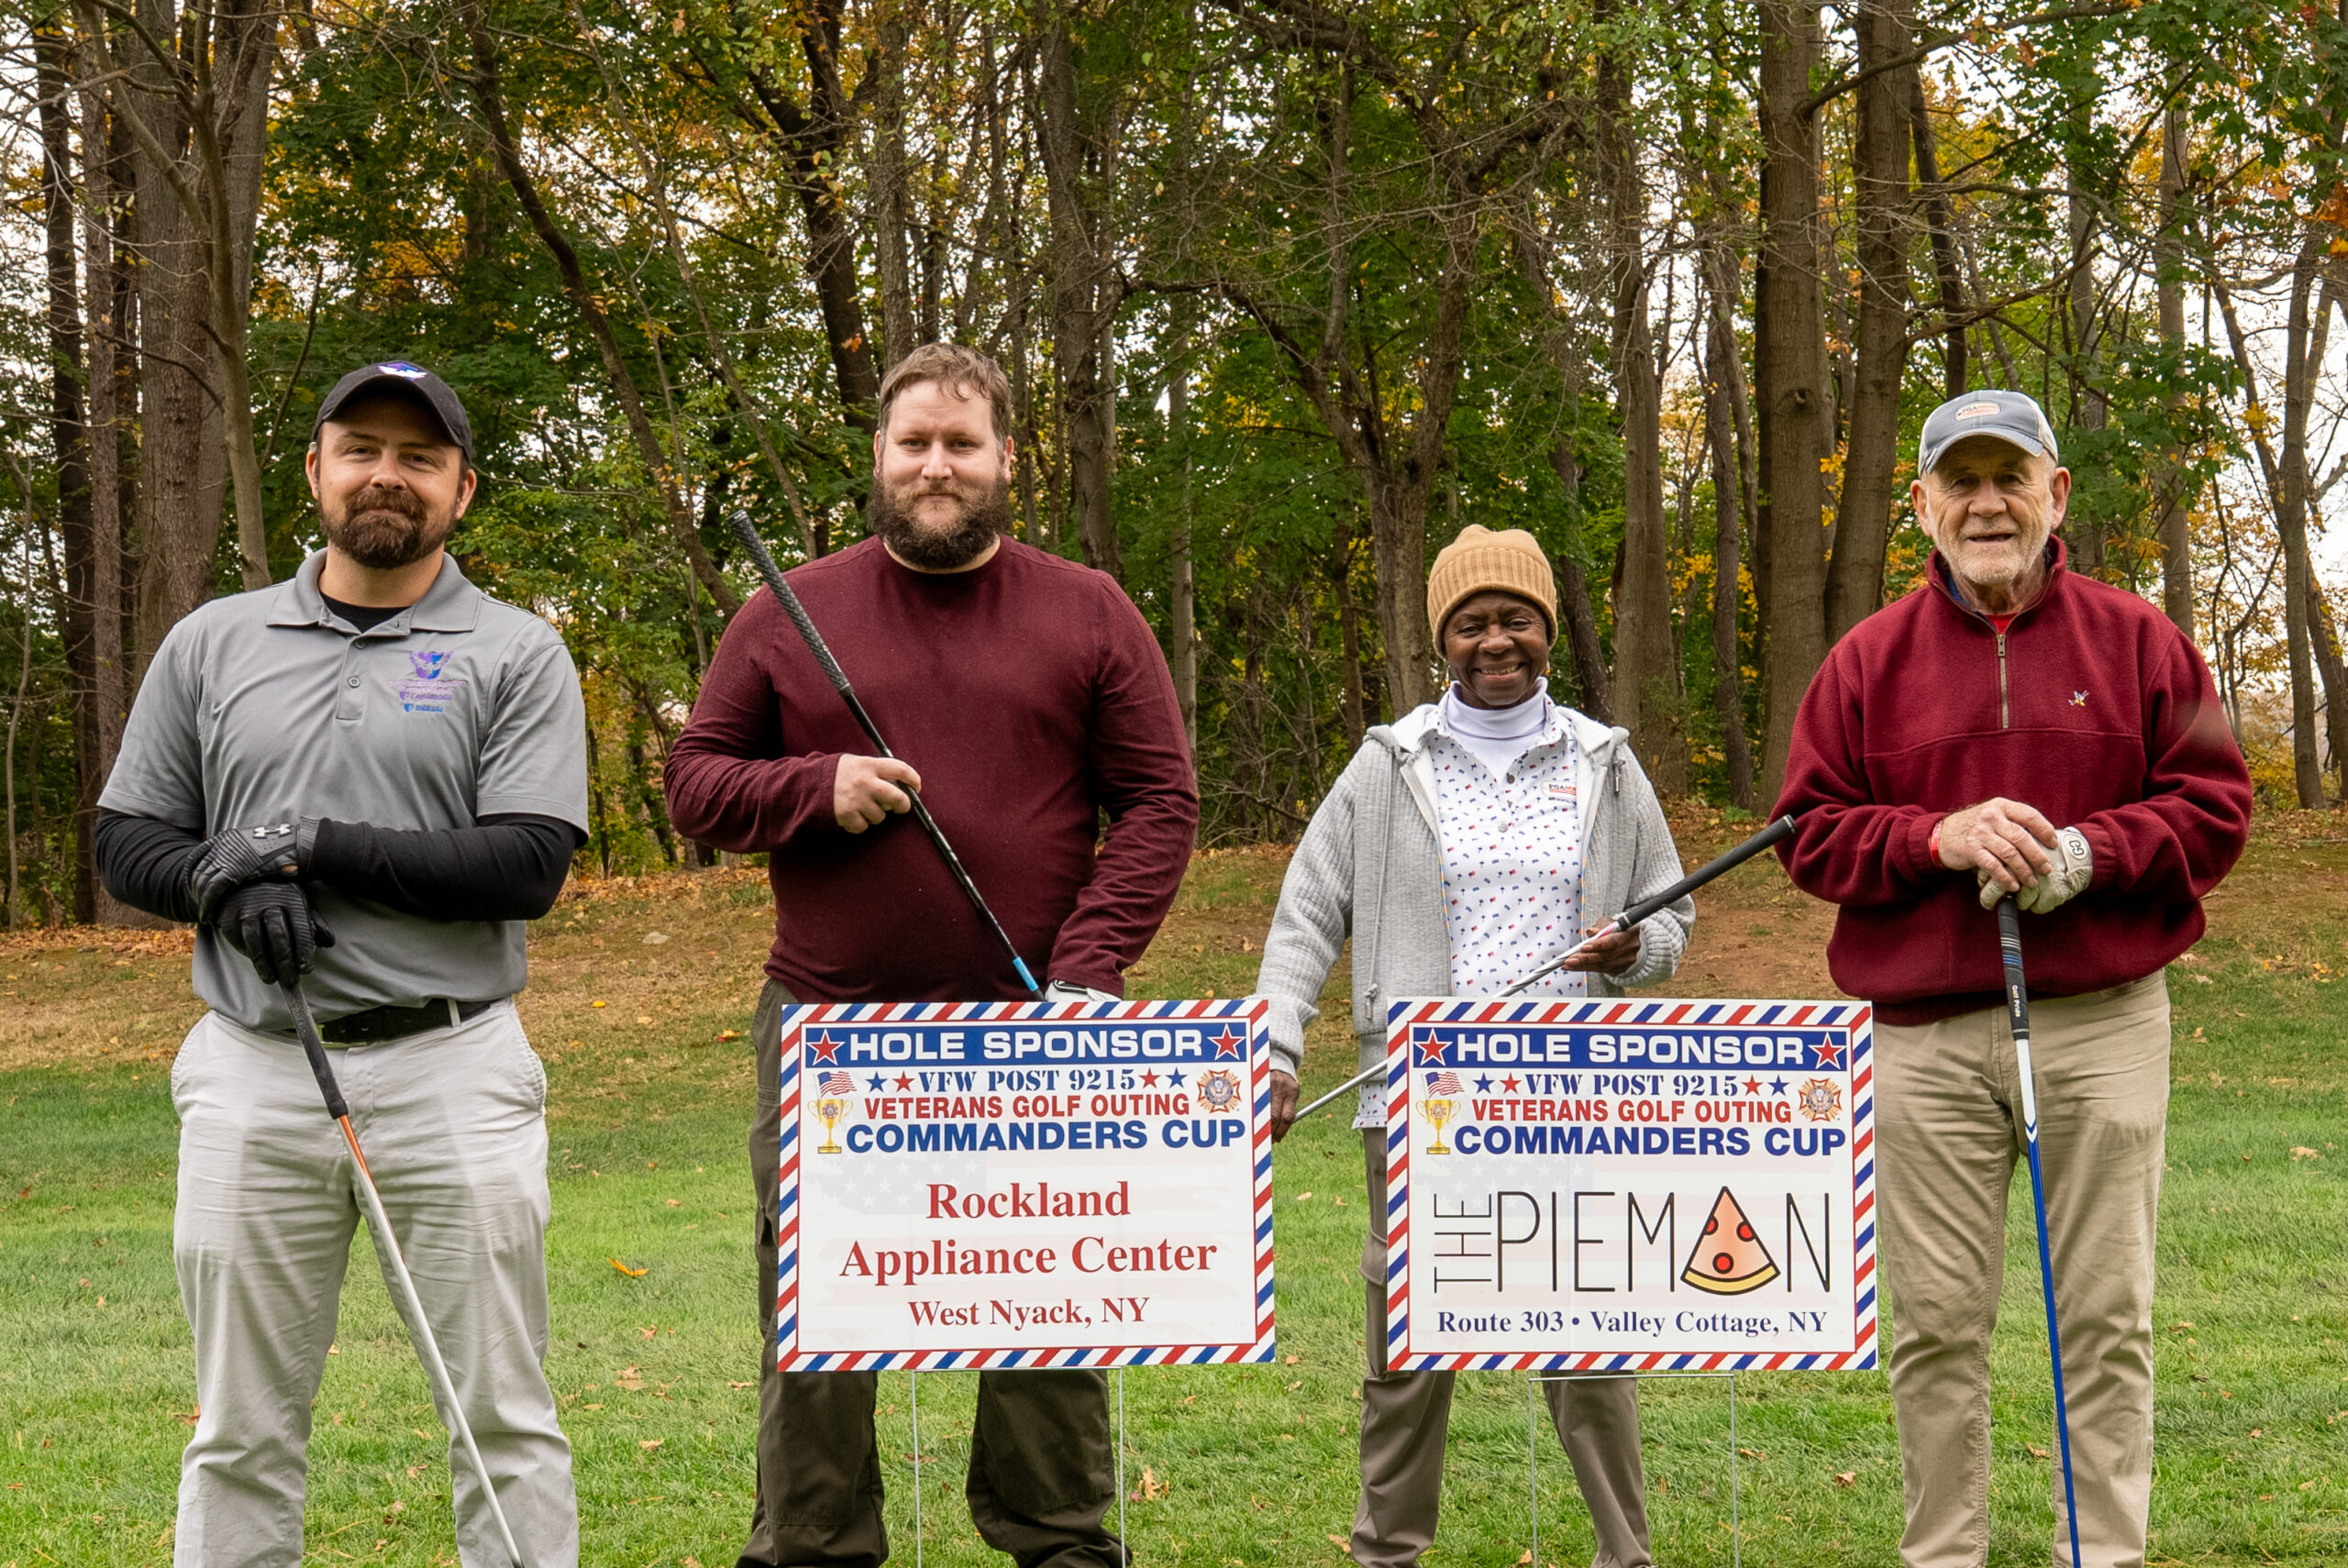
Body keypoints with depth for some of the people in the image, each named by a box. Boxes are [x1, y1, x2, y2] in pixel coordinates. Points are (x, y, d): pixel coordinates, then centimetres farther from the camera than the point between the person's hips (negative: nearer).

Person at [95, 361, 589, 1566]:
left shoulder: (516, 655, 3)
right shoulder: (211, 644, 12)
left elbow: (528, 867, -8)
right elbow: (126, 843, 12)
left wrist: (315, 848, -13)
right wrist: (229, 883, -10)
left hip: (453, 1071, -2)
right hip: (253, 1074, 2)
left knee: (505, 1420, 1)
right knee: (240, 1432, 7)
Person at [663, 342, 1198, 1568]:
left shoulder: (1088, 617, 6)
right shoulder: (789, 615, 7)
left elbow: (1158, 802, 3)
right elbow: (695, 784, 9)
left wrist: (1086, 969, -9)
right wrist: (819, 788, -11)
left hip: (1033, 1032, 0)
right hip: (829, 1030, 1)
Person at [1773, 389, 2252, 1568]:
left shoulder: (2135, 641, 6)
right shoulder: (1869, 661, 8)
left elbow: (2214, 805, 4)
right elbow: (1810, 833, 6)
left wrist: (2091, 851, -13)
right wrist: (1941, 839, -11)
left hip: (2100, 1028, 0)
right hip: (1926, 1038, 1)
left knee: (2106, 1316, 2)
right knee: (1936, 1323, 4)